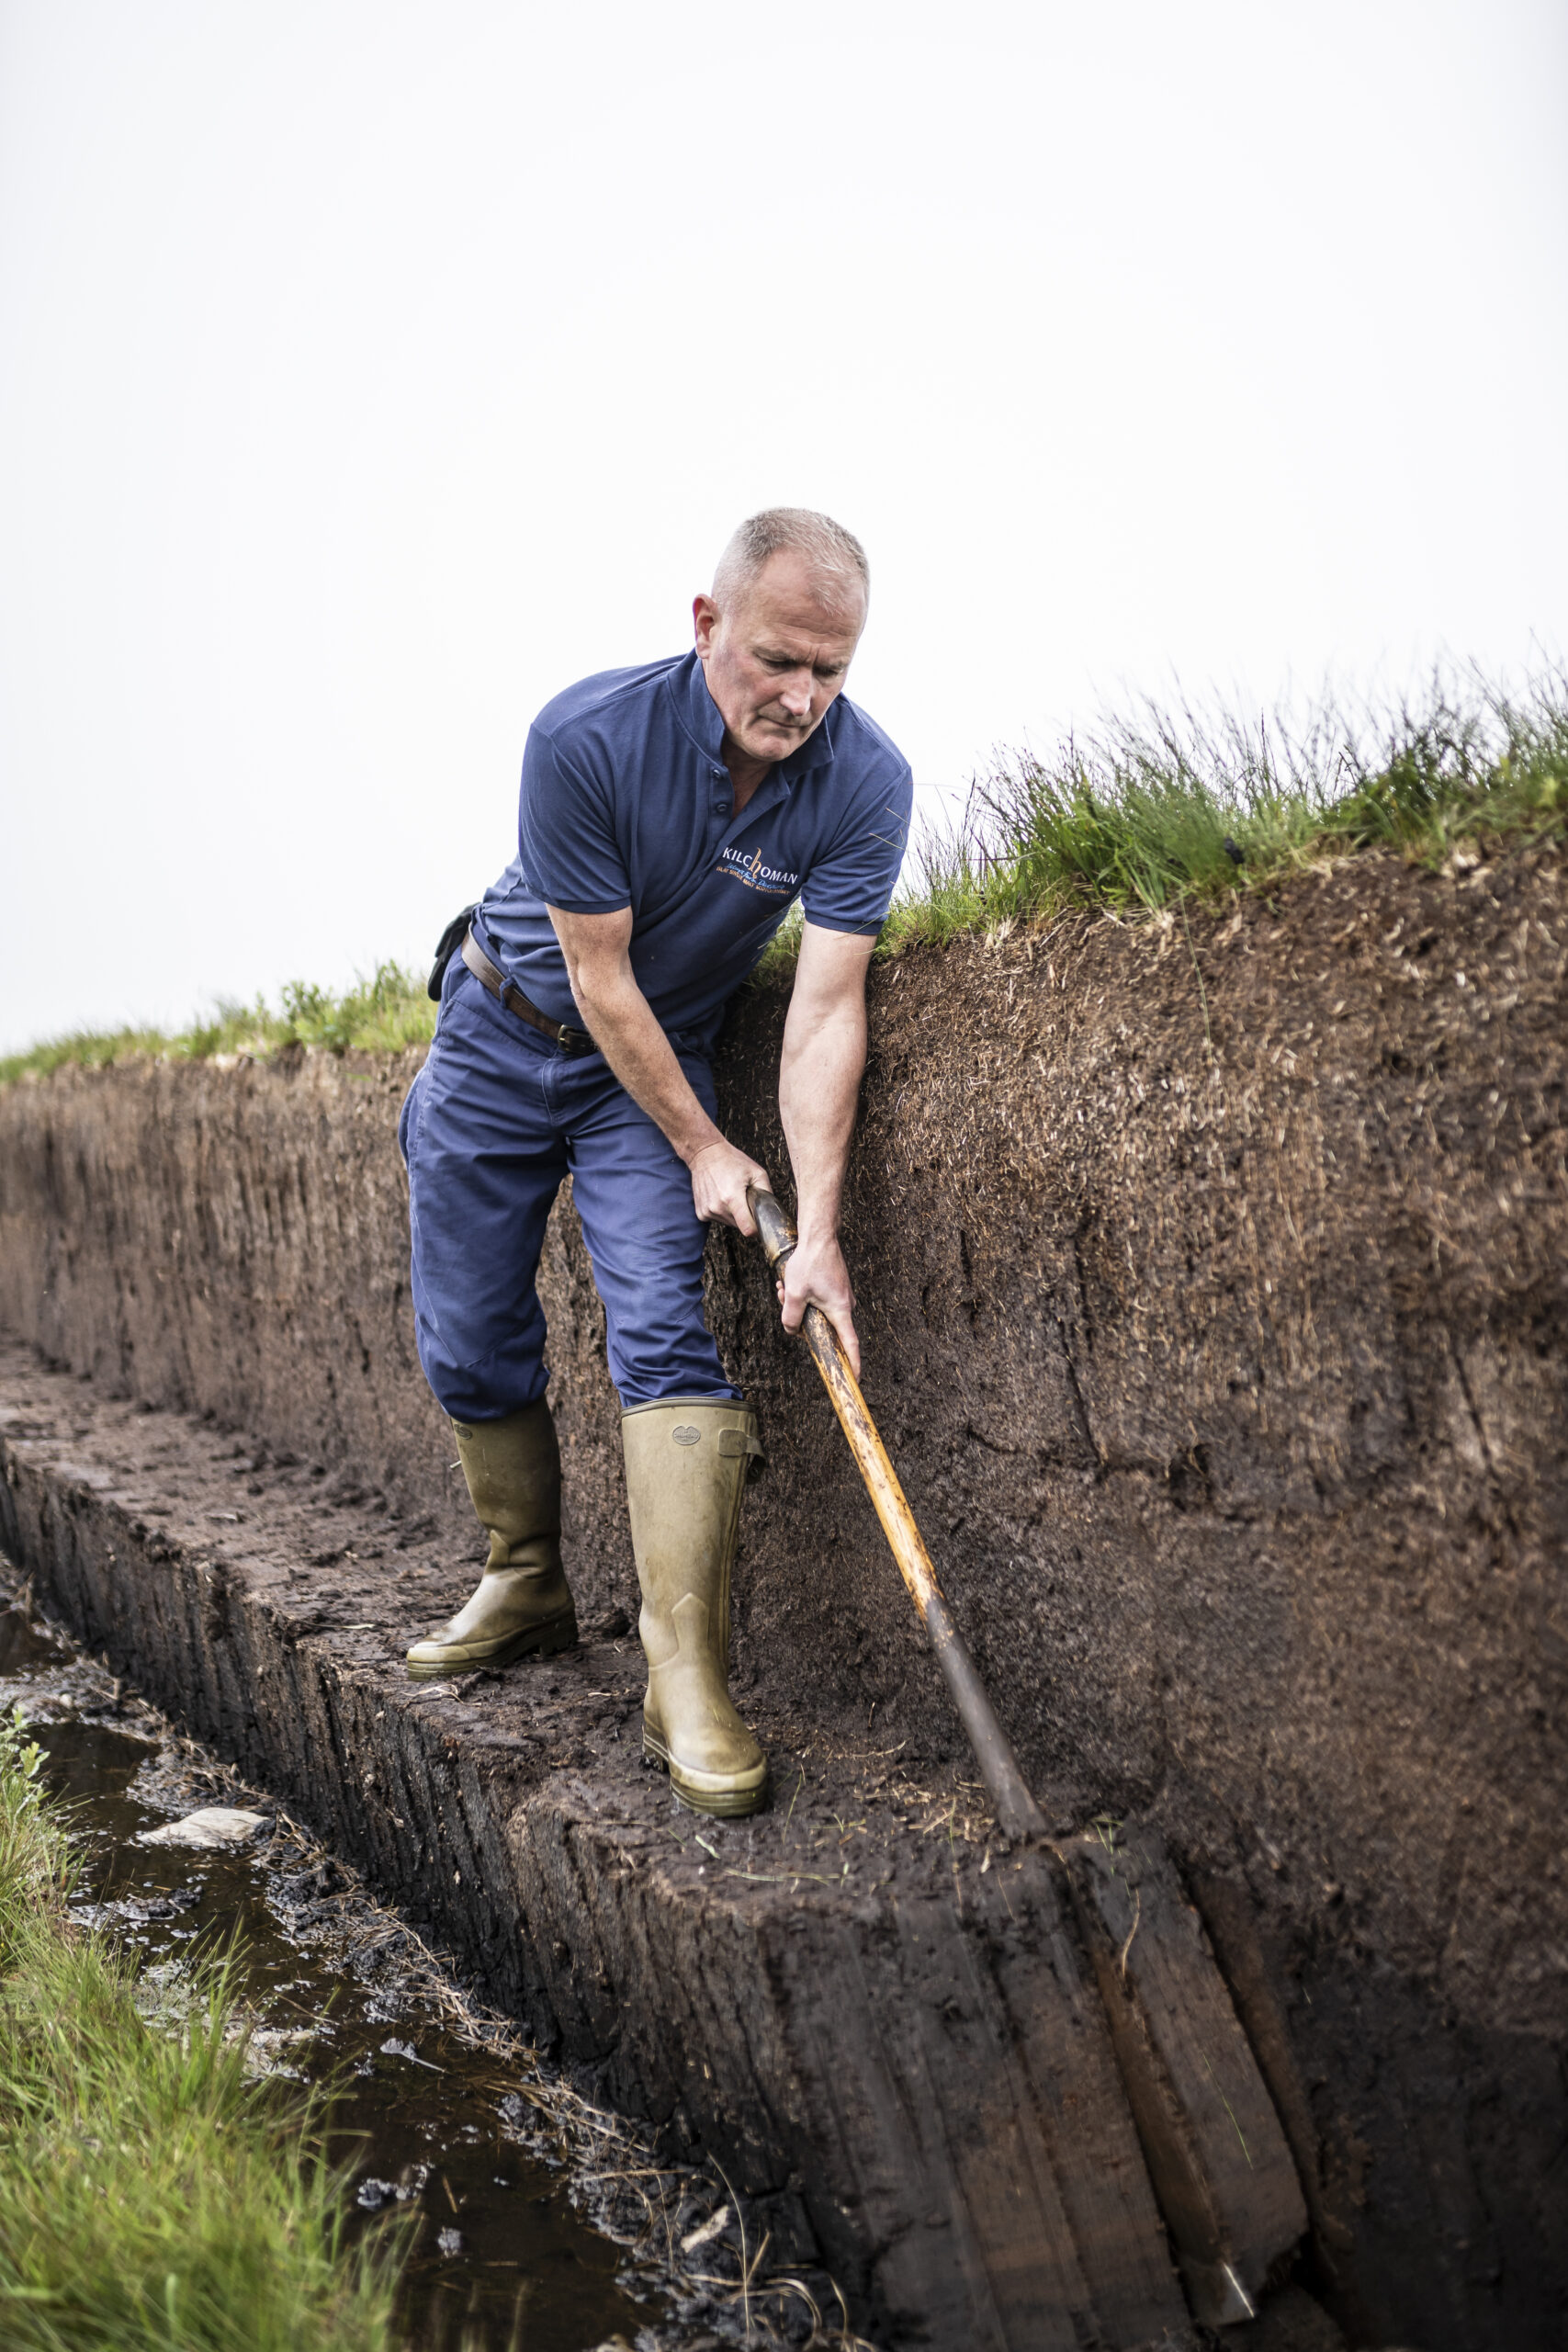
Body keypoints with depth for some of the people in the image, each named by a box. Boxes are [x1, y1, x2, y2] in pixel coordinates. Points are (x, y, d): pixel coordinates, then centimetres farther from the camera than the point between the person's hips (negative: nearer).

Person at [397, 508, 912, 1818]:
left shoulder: (864, 783, -22)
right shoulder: (587, 738, -28)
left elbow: (826, 1011, -24)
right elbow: (599, 975, -22)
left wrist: (817, 1226, -31)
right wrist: (702, 1150, -17)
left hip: (663, 1052, 0)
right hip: (508, 1034, 0)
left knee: (664, 1332, -17)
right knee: (470, 1351, 5)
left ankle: (688, 1685, -16)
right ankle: (528, 1589, 28)